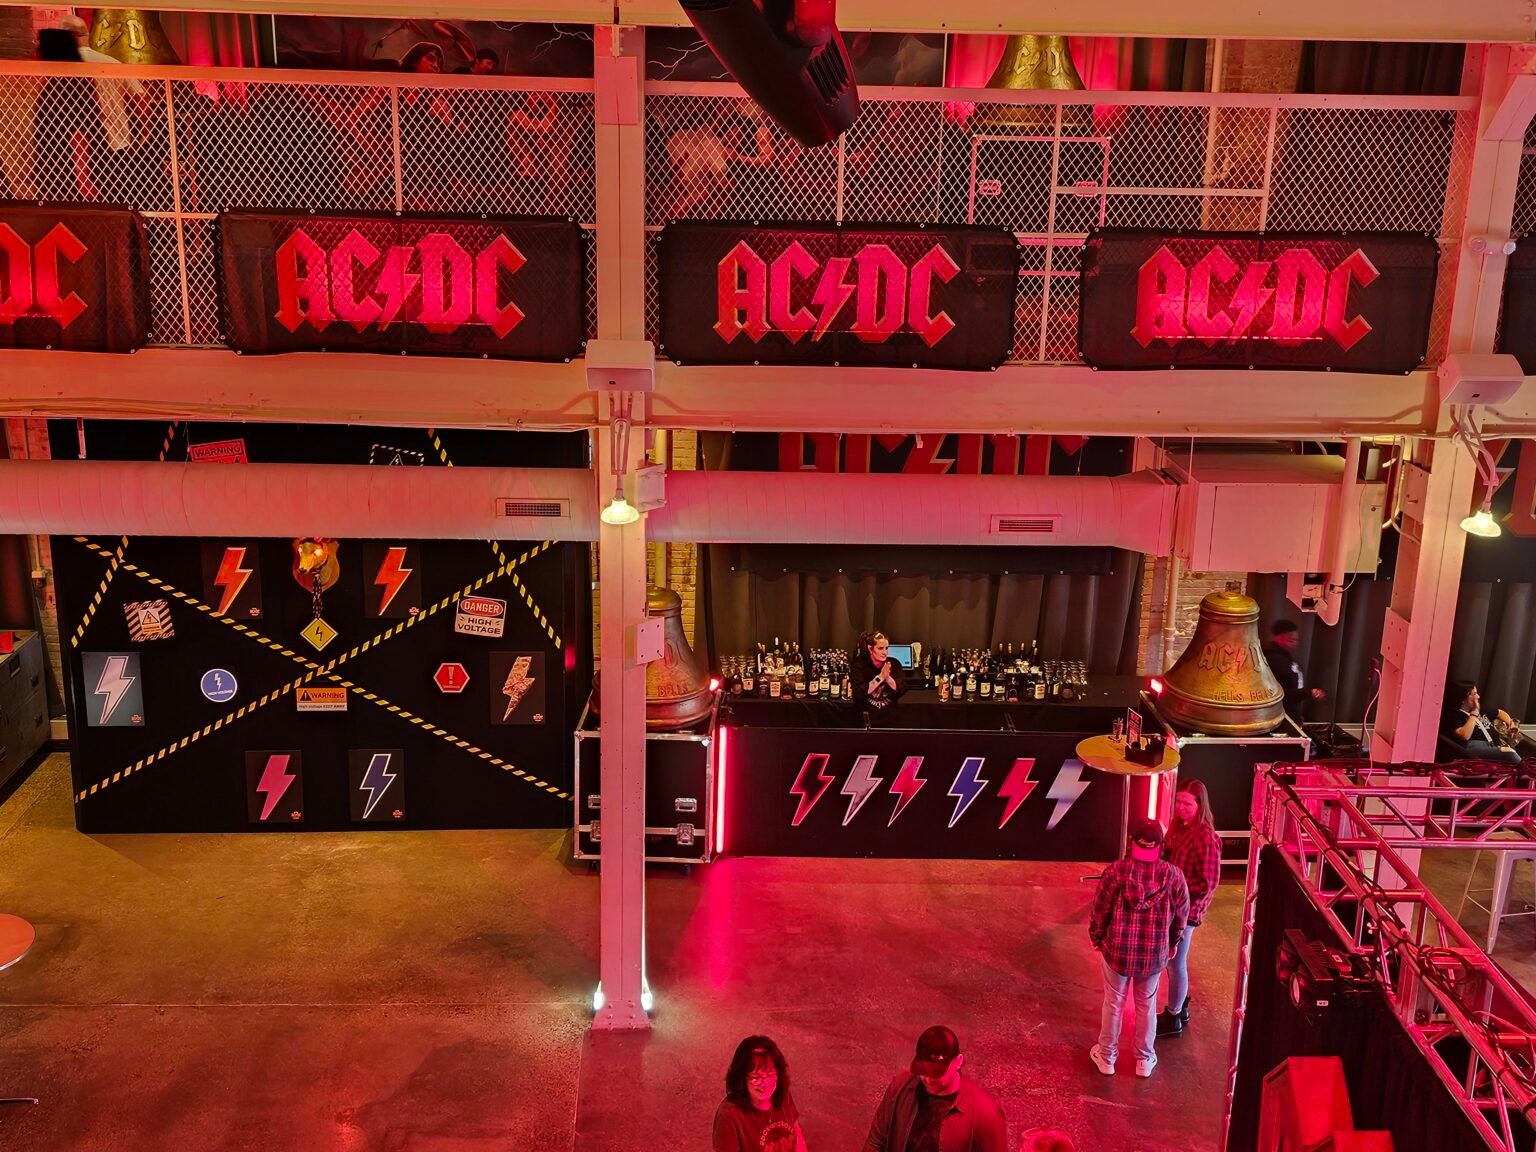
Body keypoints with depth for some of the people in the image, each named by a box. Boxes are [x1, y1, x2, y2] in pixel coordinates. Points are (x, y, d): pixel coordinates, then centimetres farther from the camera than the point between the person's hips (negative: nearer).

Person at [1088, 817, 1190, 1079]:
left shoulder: (1117, 870, -18)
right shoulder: (1173, 875, -12)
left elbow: (1100, 911, -9)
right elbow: (1181, 917, 0)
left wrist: (1096, 939, 9)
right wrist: (1171, 945, 18)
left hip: (1117, 950, -1)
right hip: (1155, 954, 1)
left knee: (1114, 1003, 17)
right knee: (1147, 1005, 21)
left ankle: (1106, 1057, 32)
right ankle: (1145, 1060, 34)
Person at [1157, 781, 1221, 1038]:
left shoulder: (1205, 838, -23)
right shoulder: (1181, 828, 3)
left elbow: (1208, 883, -23)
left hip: (1186, 909, -8)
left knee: (1176, 962, 5)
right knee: (1172, 960, 21)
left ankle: (1173, 1019, 21)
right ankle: (1180, 1008, 38)